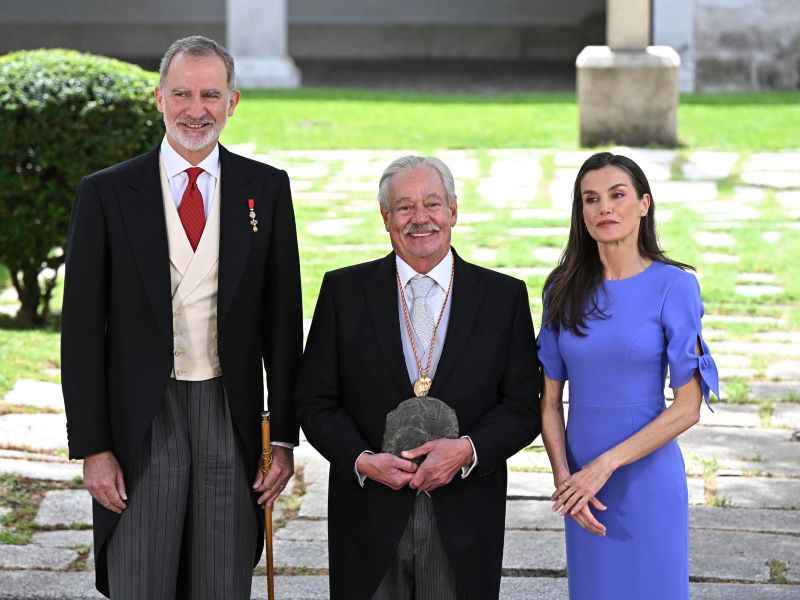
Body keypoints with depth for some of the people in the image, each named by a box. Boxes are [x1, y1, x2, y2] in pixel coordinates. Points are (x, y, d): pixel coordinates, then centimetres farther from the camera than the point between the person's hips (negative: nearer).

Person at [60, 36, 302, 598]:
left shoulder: (265, 188, 6)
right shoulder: (107, 193, 1)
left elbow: (283, 317, 7)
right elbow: (82, 329, 0)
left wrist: (285, 436, 2)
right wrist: (92, 447, -5)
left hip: (231, 419, 1)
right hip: (142, 421, -1)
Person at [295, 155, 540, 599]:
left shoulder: (504, 297, 5)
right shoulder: (344, 290, 4)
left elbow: (523, 408, 2)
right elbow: (316, 403, 3)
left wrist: (467, 449, -15)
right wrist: (363, 460, -13)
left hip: (465, 519, 0)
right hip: (370, 517, 0)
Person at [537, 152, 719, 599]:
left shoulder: (673, 286, -9)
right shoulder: (564, 290, 3)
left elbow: (688, 407, -11)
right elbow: (550, 400, 4)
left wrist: (605, 465, -17)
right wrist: (564, 477, -11)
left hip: (647, 476, -3)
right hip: (582, 480, 3)